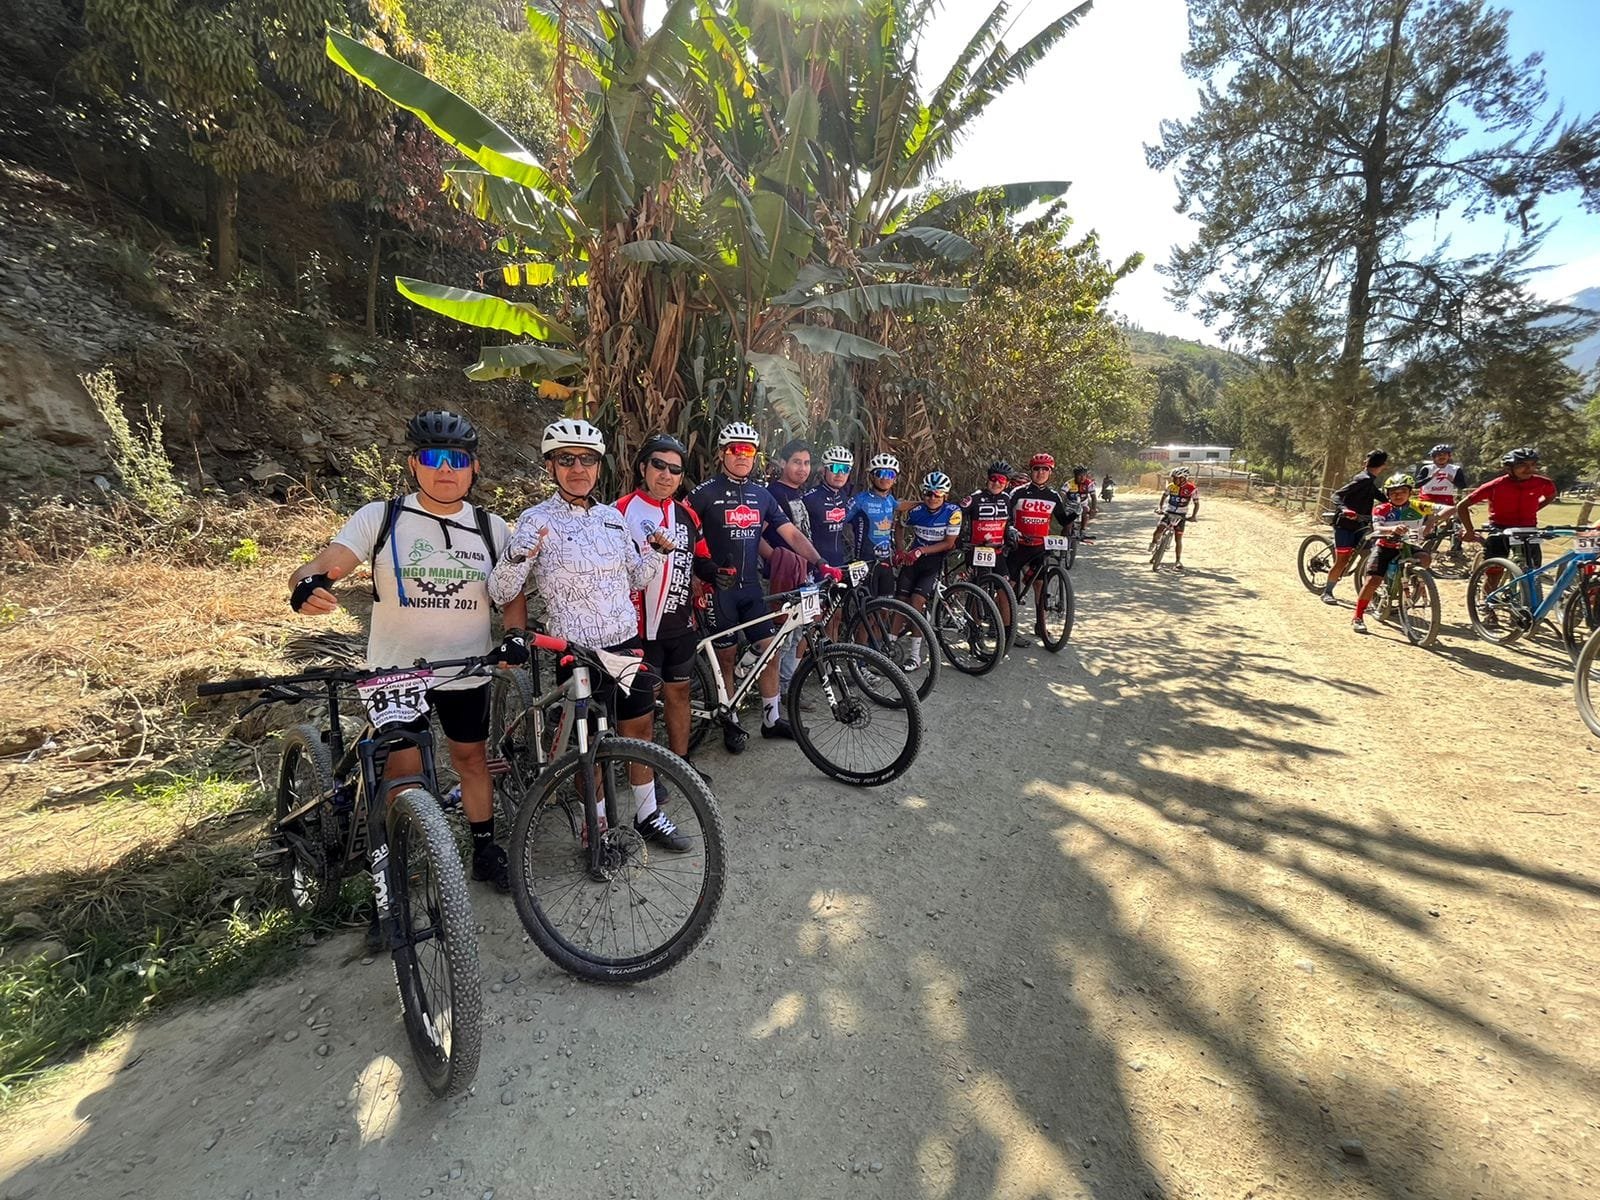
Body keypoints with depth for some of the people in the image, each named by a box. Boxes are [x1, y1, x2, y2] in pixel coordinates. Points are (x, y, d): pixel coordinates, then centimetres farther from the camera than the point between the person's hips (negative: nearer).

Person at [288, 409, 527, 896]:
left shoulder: (491, 528, 0)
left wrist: (516, 634, -13)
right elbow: (320, 566, -15)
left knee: (471, 758, 15)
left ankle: (484, 850, 33)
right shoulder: (381, 517, -6)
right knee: (401, 772, 5)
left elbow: (512, 597, 6)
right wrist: (305, 586, -38)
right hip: (395, 673, -2)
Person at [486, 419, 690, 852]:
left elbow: (637, 579, 16)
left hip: (627, 643, 5)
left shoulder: (612, 516, 7)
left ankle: (648, 815, 33)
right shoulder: (537, 520, -8)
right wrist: (518, 556, -32)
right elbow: (500, 592, -13)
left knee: (640, 727, 15)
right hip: (578, 652, -5)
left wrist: (659, 551, -2)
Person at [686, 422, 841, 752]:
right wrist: (702, 569, -16)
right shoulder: (705, 493, -6)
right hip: (719, 588, -4)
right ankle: (730, 723, 21)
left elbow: (792, 533, 4)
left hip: (751, 588, 5)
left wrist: (820, 563, -6)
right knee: (726, 657, 6)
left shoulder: (761, 495, 8)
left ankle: (771, 719, 20)